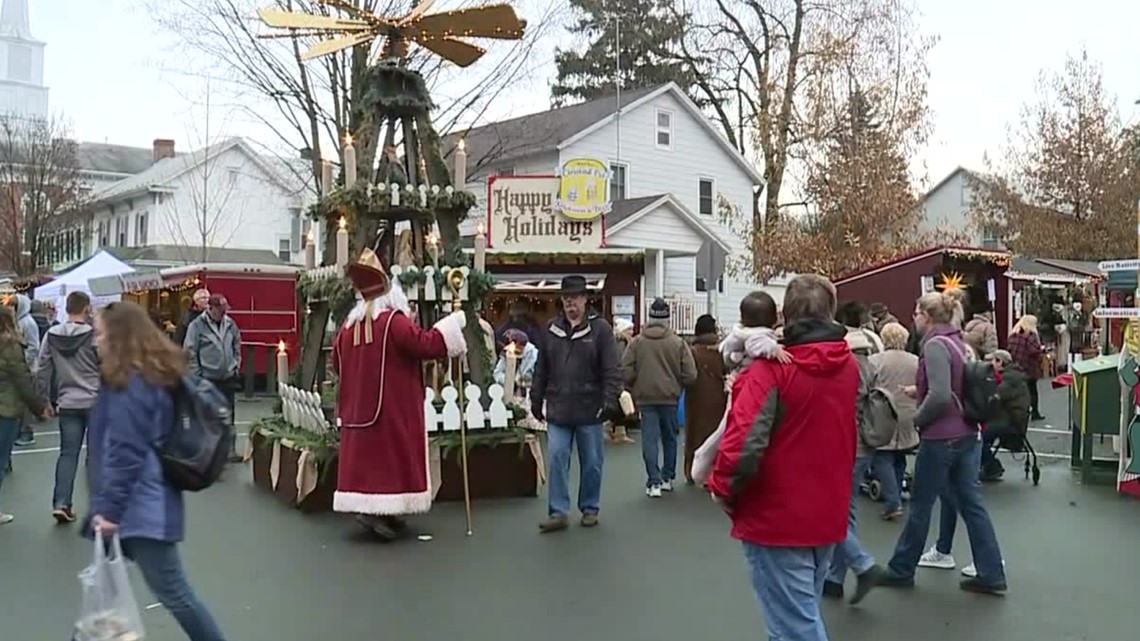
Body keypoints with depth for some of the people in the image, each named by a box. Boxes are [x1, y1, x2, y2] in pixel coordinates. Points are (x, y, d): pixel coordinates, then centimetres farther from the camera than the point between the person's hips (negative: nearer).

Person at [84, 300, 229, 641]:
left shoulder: (129, 385, -17)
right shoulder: (152, 376, 13)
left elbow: (125, 454, -21)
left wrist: (109, 508, -19)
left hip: (139, 505, -10)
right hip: (144, 501, 10)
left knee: (172, 593, -4)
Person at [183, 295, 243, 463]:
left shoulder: (230, 324, 7)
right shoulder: (197, 326, -9)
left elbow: (237, 347, 18)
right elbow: (190, 352, -9)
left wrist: (236, 366, 10)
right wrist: (197, 375, -10)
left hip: (228, 378, 5)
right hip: (207, 379, -5)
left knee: (228, 416, 10)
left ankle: (229, 449, 17)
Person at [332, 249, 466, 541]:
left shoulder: (349, 326, 7)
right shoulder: (394, 321, -14)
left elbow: (338, 365, 16)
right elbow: (427, 344, -20)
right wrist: (454, 322, -7)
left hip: (358, 409, 7)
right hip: (394, 409, -7)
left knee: (366, 456, 10)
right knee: (391, 458, -1)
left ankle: (366, 505, 15)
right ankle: (379, 511, -7)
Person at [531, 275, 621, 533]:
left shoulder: (600, 328, -3)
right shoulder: (551, 329, 7)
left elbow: (611, 369, -8)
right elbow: (541, 369, 12)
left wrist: (610, 400, -16)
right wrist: (536, 400, 11)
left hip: (589, 408, -2)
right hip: (558, 410, 2)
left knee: (592, 462, 8)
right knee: (557, 459, -1)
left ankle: (590, 509, 22)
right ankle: (558, 512, 5)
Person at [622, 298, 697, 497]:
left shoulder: (636, 342, -4)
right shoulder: (678, 343, -5)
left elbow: (626, 372, -6)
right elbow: (690, 375, -6)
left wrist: (635, 388, 13)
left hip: (645, 398, -1)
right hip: (670, 397, 1)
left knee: (649, 440, 1)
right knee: (669, 438, 15)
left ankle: (654, 482, -5)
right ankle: (667, 478, 24)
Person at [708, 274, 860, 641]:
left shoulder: (773, 368, -19)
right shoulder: (849, 366, 4)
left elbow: (743, 444, -27)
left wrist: (723, 489, -12)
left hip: (777, 520, -7)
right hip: (828, 516, 7)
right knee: (803, 611, 23)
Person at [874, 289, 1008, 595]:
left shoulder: (935, 345, -17)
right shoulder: (960, 343, 9)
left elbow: (940, 396, -26)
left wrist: (918, 418, -10)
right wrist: (919, 392, 13)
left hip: (940, 438, -8)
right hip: (968, 435, 8)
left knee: (920, 504, 6)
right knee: (971, 503, 11)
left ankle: (901, 570, 19)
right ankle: (991, 575, 12)